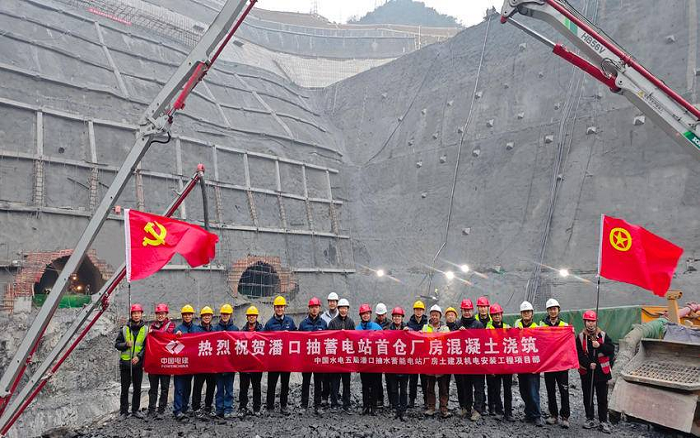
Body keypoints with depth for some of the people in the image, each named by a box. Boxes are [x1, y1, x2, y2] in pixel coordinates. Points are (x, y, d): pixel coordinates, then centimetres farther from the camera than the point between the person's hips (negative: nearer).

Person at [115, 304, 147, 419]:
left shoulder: (145, 330, 1)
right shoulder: (124, 329, 0)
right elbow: (117, 344, 4)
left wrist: (139, 356, -12)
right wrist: (126, 345, -15)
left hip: (138, 363, 1)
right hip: (125, 363, -1)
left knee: (137, 388, 9)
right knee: (125, 389, 6)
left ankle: (136, 410, 21)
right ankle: (124, 411, 16)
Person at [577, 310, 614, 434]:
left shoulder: (603, 335, 1)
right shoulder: (580, 337, -1)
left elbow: (611, 350, -7)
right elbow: (578, 354, -6)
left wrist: (599, 346, -21)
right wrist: (588, 364, -17)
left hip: (602, 371, 0)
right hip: (586, 372, 0)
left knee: (602, 398, 5)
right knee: (587, 397, 9)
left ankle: (604, 421, 15)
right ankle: (590, 419, 23)